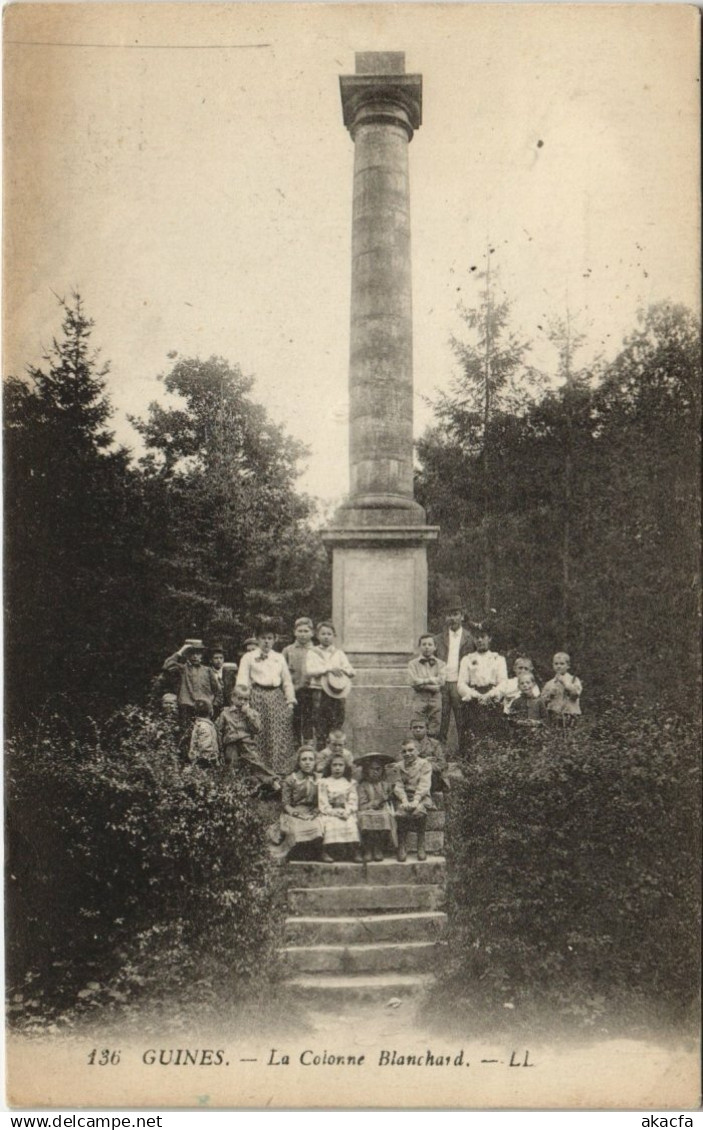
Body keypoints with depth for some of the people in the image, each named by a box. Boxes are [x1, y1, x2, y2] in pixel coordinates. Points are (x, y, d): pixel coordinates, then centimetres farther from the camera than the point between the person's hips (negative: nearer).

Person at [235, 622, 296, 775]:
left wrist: (290, 700, 8)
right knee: (259, 735, -8)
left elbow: (287, 681, 18)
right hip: (257, 696, -3)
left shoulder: (279, 658, 19)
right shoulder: (248, 657, 9)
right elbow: (242, 682, 3)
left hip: (277, 697, 3)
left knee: (280, 735, -5)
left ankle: (280, 771, -3)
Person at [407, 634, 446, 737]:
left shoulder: (440, 664, 9)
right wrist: (433, 681, -8)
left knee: (434, 732, 1)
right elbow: (414, 682, -6)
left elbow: (441, 681, -6)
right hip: (420, 699, -1)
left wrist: (423, 681, -7)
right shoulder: (413, 664, 7)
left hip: (436, 699, 1)